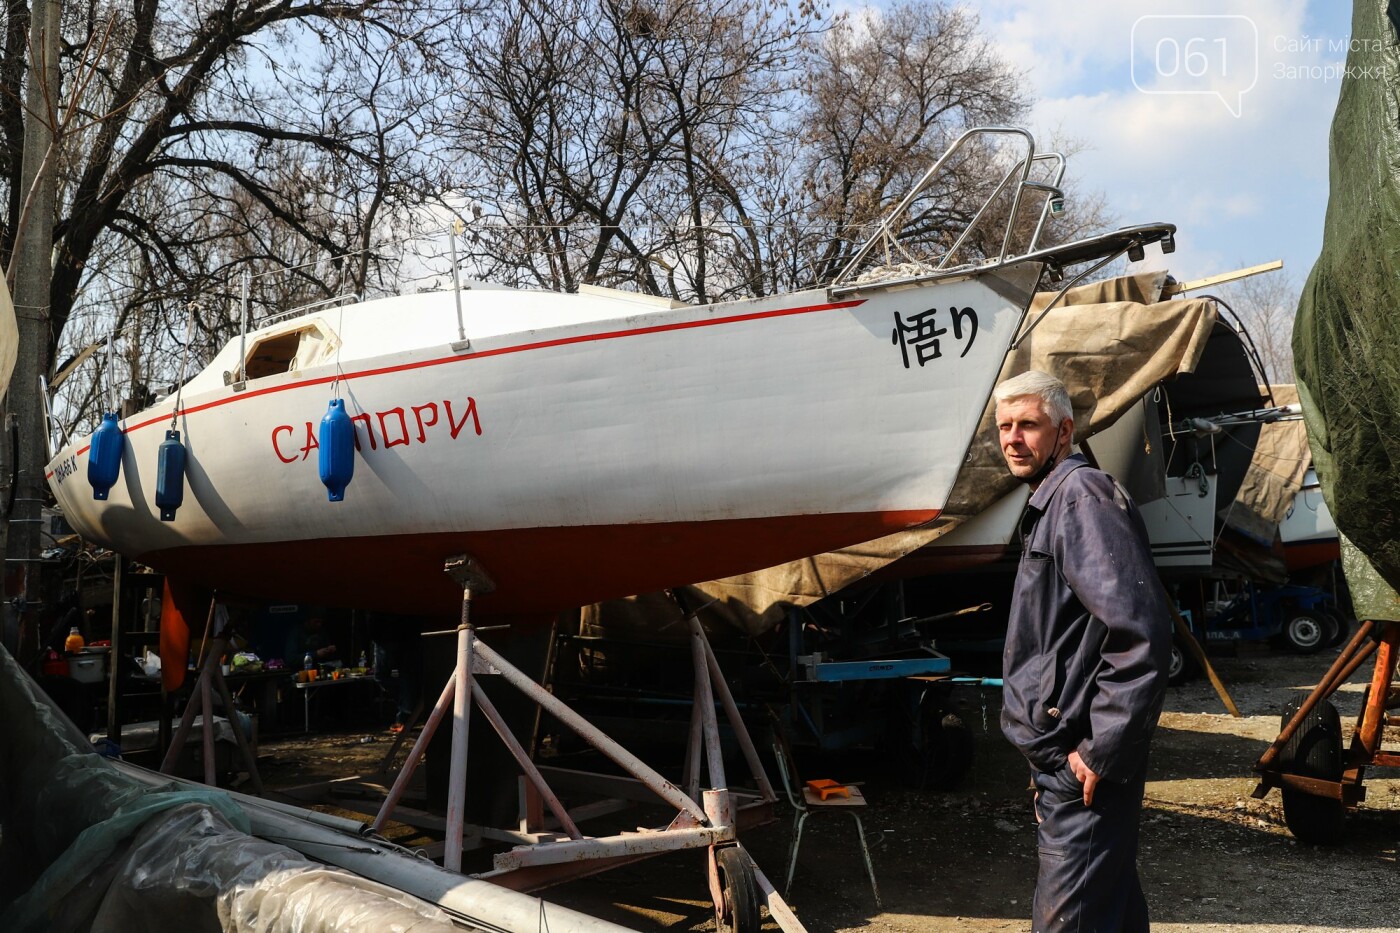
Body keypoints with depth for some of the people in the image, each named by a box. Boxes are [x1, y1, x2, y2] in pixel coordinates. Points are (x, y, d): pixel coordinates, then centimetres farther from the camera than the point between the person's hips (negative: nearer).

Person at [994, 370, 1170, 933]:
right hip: (1059, 758, 10)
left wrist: (1103, 753, -22)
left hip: (1084, 765, -10)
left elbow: (1142, 633, -25)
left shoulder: (1081, 493, -16)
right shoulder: (1048, 502, 16)